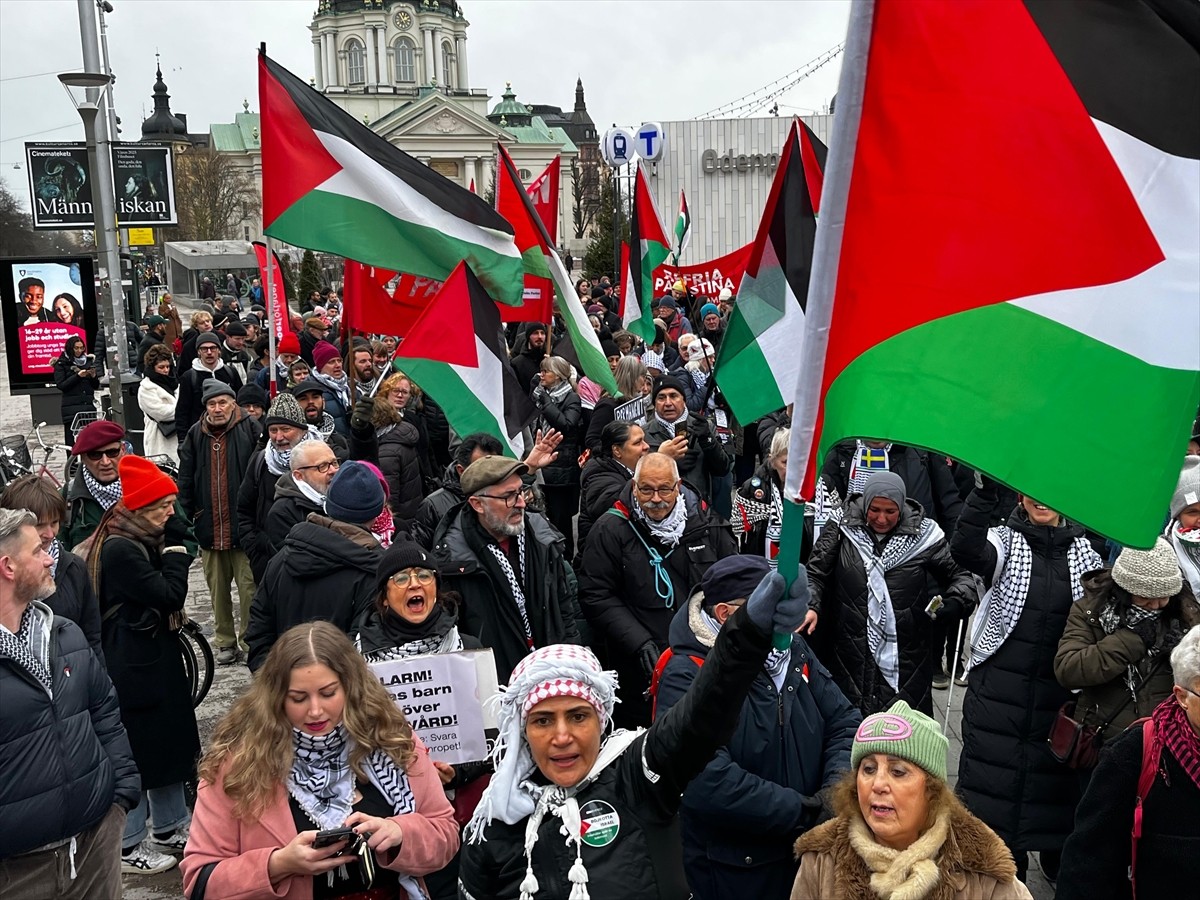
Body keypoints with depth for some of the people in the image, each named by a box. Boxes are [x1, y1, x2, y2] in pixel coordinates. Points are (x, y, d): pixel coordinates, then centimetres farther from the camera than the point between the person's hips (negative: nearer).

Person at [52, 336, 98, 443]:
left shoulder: (88, 361, 15)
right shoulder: (61, 364, 5)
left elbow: (96, 386, 16)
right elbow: (60, 385, -5)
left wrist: (93, 376, -4)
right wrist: (78, 376, -13)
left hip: (89, 406, 3)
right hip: (72, 408, -3)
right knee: (72, 442, -6)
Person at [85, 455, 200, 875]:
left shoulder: (146, 541, 7)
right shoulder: (119, 549, -22)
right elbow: (170, 594, -23)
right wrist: (174, 550, -15)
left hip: (156, 654, 10)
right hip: (133, 662, -10)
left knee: (167, 739, 18)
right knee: (137, 747, 3)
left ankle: (170, 827, 33)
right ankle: (128, 845, 18)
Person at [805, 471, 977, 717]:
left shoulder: (923, 534, -2)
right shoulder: (844, 525, -2)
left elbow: (959, 575, 9)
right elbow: (816, 572, 2)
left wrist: (955, 602, -12)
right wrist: (811, 606, -16)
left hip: (906, 659, 0)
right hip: (849, 658, 0)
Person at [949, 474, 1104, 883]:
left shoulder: (1083, 552, 6)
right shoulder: (1005, 540, -4)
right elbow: (964, 550, -27)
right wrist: (985, 492, -39)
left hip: (1059, 690, 3)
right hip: (998, 686, -2)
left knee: (1057, 772, 13)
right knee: (995, 769, 4)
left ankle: (1058, 857, 36)